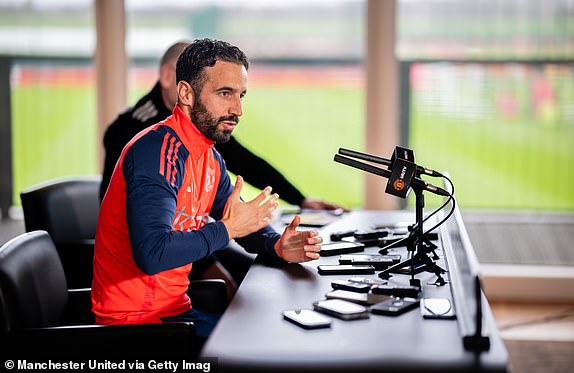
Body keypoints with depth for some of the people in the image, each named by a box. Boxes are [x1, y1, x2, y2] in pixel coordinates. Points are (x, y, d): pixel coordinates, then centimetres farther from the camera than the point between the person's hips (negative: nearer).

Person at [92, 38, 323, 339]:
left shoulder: (210, 158, 9)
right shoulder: (158, 151, -21)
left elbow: (241, 222, 18)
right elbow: (152, 254, -33)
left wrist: (277, 246, -4)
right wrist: (227, 230, -22)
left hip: (175, 307, 9)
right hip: (135, 317, -9)